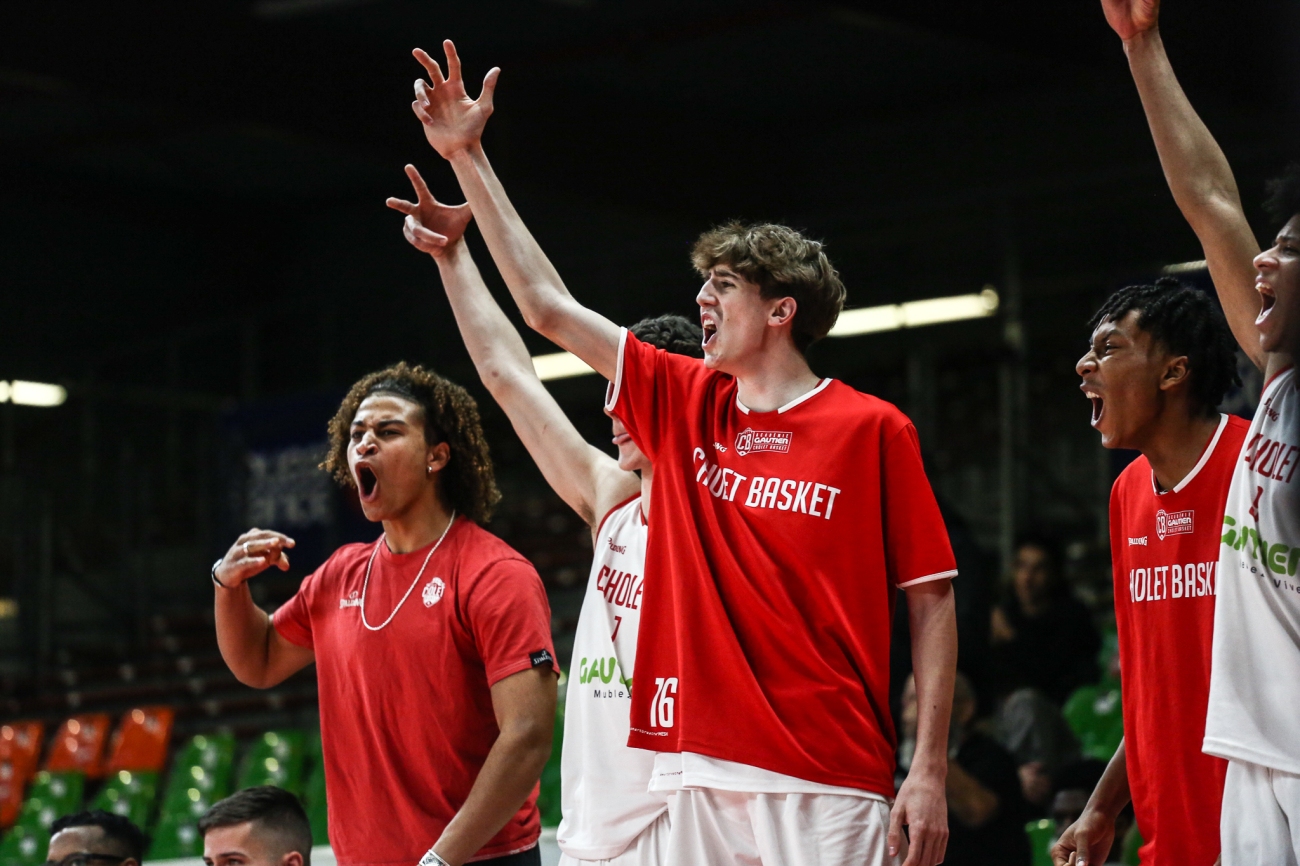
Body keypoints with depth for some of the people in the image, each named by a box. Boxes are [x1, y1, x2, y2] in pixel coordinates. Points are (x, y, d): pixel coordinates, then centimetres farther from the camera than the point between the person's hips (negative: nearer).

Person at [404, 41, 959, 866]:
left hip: (827, 784, -5)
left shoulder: (872, 429, -1)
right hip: (701, 770, 5)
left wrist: (930, 772, -9)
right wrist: (468, 156, 18)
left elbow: (932, 602, -2)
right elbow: (548, 305, 18)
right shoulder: (685, 407, 13)